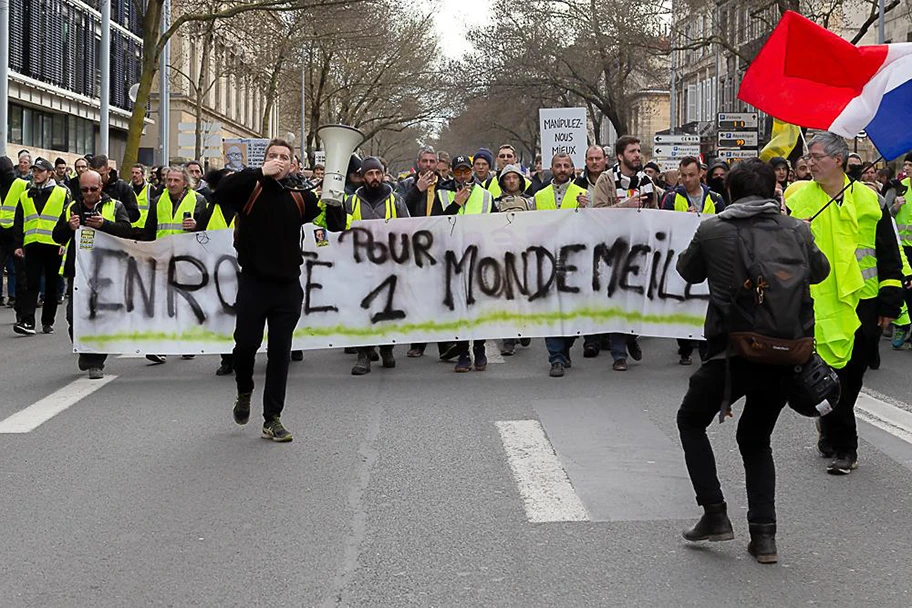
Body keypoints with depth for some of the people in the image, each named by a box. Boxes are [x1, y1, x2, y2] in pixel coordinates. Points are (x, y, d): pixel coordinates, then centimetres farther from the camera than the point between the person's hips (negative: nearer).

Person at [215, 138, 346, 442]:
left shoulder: (300, 198, 8)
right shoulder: (250, 191, 1)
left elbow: (337, 223, 5)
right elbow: (221, 192, -19)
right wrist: (260, 173, -22)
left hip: (288, 286, 2)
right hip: (253, 283, -2)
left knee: (280, 353, 3)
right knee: (247, 343, -2)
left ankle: (272, 419, 10)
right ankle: (244, 394, 30)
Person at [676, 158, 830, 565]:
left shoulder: (712, 230, -3)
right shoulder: (797, 230, 3)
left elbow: (687, 271, 15)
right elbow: (820, 271, 22)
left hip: (734, 351, -3)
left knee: (691, 421, 20)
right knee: (756, 438, 21)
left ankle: (714, 514, 12)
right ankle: (763, 535, 12)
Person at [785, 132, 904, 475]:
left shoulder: (868, 200, 2)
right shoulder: (797, 198, 1)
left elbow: (889, 255, 5)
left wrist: (890, 302, 2)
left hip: (863, 304, 1)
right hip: (820, 303, -1)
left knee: (853, 376, 7)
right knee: (832, 373, -3)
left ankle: (830, 435, 23)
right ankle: (842, 448, 10)